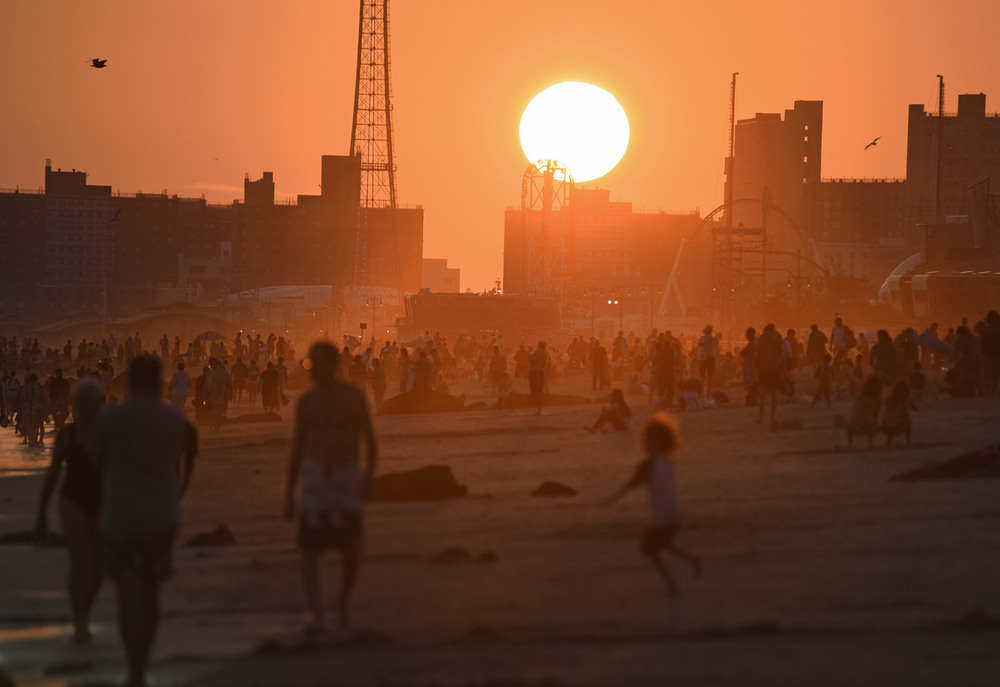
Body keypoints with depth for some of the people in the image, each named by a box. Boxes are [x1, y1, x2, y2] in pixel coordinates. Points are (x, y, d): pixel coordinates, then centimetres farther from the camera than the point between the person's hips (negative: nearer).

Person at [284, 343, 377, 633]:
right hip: (315, 477, 1)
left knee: (351, 554, -2)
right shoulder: (306, 401, 3)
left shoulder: (352, 396, -2)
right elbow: (297, 447, 9)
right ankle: (314, 614, -13)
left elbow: (369, 437, -3)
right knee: (310, 551, -11)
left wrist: (369, 473, -19)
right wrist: (289, 494, 7)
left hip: (347, 478, -1)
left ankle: (343, 603, 25)